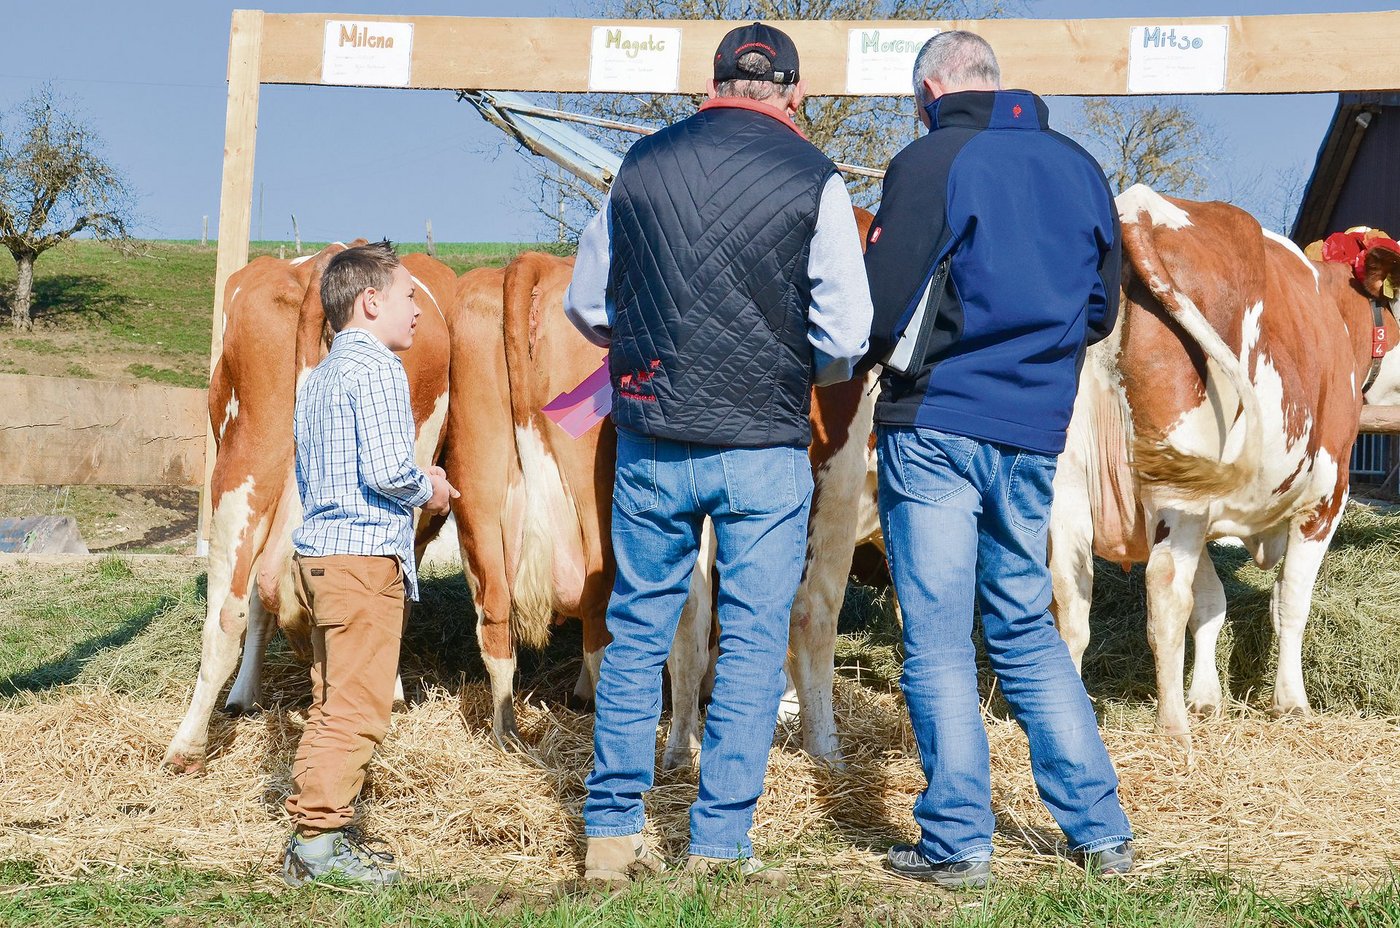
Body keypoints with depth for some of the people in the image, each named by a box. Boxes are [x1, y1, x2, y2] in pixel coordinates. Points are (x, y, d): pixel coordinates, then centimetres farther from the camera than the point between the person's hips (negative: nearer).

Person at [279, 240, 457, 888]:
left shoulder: (316, 380, 19)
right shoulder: (378, 370, -11)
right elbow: (386, 468, -21)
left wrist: (412, 485, 21)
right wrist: (427, 490, -1)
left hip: (316, 551, 10)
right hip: (365, 555, -10)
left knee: (331, 704, 16)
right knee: (358, 709, -7)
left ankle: (312, 828, 20)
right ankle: (319, 844, -7)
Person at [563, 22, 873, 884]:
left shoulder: (643, 165, 4)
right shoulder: (813, 181, -6)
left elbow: (586, 305, 12)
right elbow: (847, 339, -8)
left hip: (650, 443, 3)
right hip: (764, 449, -3)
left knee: (638, 632, 14)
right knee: (754, 643, 6)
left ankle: (612, 831, 18)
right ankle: (721, 844, 7)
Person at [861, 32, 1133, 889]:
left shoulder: (932, 161, -8)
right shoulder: (1077, 166, 10)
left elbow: (881, 303, -13)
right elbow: (1102, 308, 16)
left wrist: (865, 354, 6)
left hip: (935, 426, -6)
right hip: (1035, 433, 6)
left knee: (938, 641, 1)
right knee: (1026, 628, 16)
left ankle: (959, 841, 3)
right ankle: (1102, 829, 15)